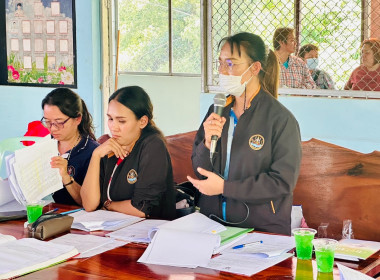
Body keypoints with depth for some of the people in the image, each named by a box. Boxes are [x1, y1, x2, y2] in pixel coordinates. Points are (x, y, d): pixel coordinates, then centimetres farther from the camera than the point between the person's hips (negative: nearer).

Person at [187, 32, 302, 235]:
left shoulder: (280, 119, -6)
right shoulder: (218, 110, 11)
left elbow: (284, 181, -11)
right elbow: (200, 171, 13)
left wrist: (224, 187, -13)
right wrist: (207, 144, -8)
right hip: (213, 220, 4)